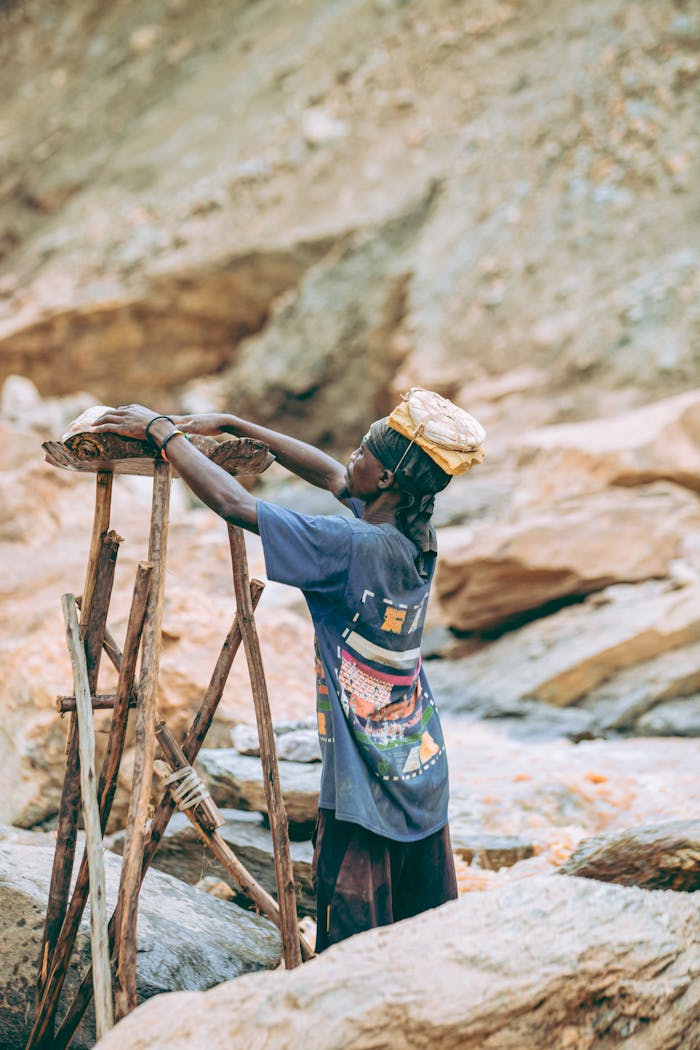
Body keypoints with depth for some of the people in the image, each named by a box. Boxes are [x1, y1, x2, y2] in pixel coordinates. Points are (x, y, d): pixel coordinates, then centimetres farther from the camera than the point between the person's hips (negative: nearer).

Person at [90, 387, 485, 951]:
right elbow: (328, 472, 14)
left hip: (366, 788, -8)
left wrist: (161, 430, -9)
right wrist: (231, 425, 16)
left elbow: (233, 502, -21)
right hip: (424, 772, 8)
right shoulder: (417, 538, 1)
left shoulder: (356, 546, -22)